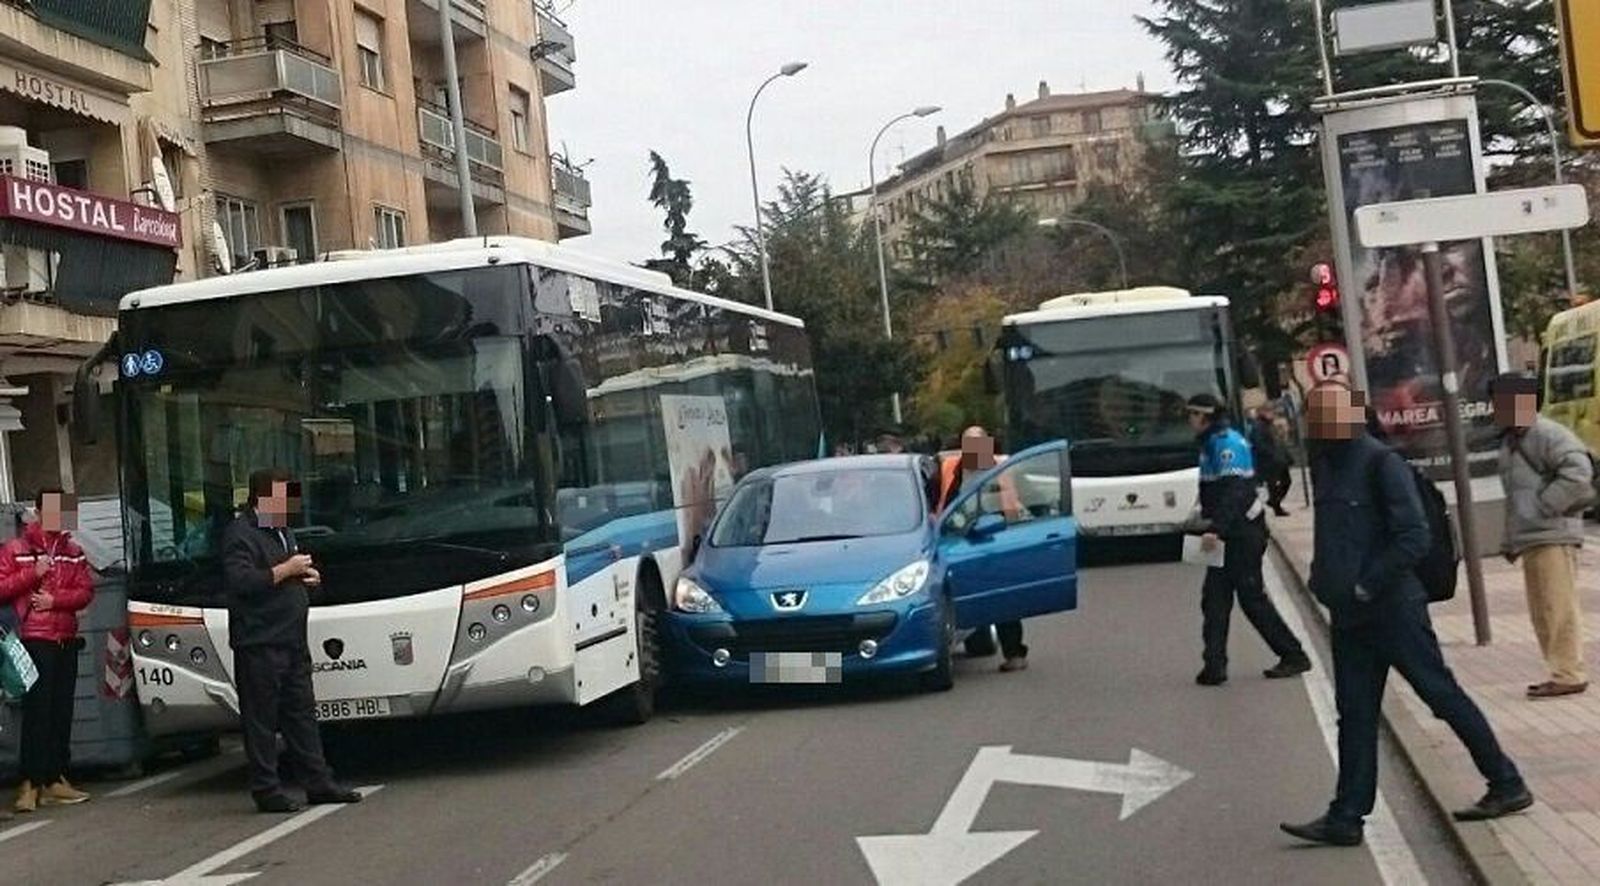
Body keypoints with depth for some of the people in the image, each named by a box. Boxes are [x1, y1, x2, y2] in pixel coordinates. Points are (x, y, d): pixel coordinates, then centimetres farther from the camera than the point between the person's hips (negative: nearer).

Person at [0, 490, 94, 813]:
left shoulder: (73, 553, 15)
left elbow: (86, 591, 7)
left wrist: (55, 599, -9)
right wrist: (34, 573, -12)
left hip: (67, 641, 5)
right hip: (35, 641, -5)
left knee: (62, 712, 6)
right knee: (37, 711, -9)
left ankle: (55, 780, 12)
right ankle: (30, 784, -7)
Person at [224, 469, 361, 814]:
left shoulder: (284, 532, 20)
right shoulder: (240, 534, -10)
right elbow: (240, 580, -24)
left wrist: (306, 576, 11)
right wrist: (286, 570, -19)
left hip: (292, 641, 9)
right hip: (259, 644, -9)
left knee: (301, 713, 11)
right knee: (262, 719, -3)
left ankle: (319, 784, 15)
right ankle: (267, 791, 3)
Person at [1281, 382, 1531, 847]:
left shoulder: (1382, 464, -14)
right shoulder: (1324, 465, 11)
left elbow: (1415, 537, -20)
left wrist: (1366, 585, -19)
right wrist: (1324, 578, 9)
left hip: (1392, 608, -8)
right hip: (1349, 615, 8)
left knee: (1443, 696, 2)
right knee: (1355, 715, 8)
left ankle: (1508, 785, 16)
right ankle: (1346, 817, 11)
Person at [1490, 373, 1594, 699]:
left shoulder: (1546, 435, -10)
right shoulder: (1510, 443, 20)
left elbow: (1578, 471, -23)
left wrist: (1544, 507, -19)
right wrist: (1510, 540, 22)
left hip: (1553, 536, -10)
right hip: (1530, 539, 10)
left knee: (1558, 607, -8)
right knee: (1542, 612, 11)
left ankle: (1569, 674, -3)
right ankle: (1564, 673, 18)